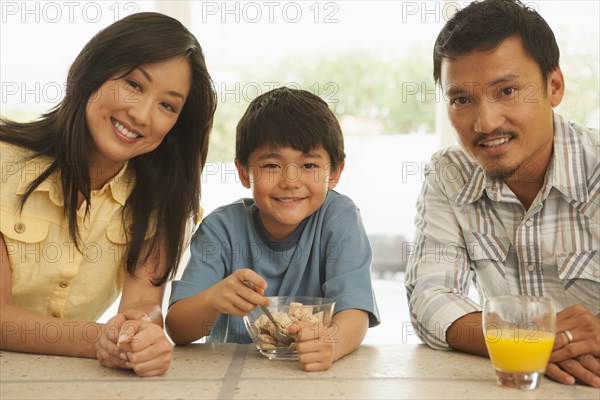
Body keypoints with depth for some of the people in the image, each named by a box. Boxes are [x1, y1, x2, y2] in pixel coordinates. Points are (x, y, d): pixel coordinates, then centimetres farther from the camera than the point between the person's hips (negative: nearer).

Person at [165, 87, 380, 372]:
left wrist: (331, 342, -40)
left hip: (312, 373, 0)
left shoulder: (339, 218, -8)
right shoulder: (222, 228, -8)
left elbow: (353, 312, -18)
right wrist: (213, 299, -33)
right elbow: (177, 330, -12)